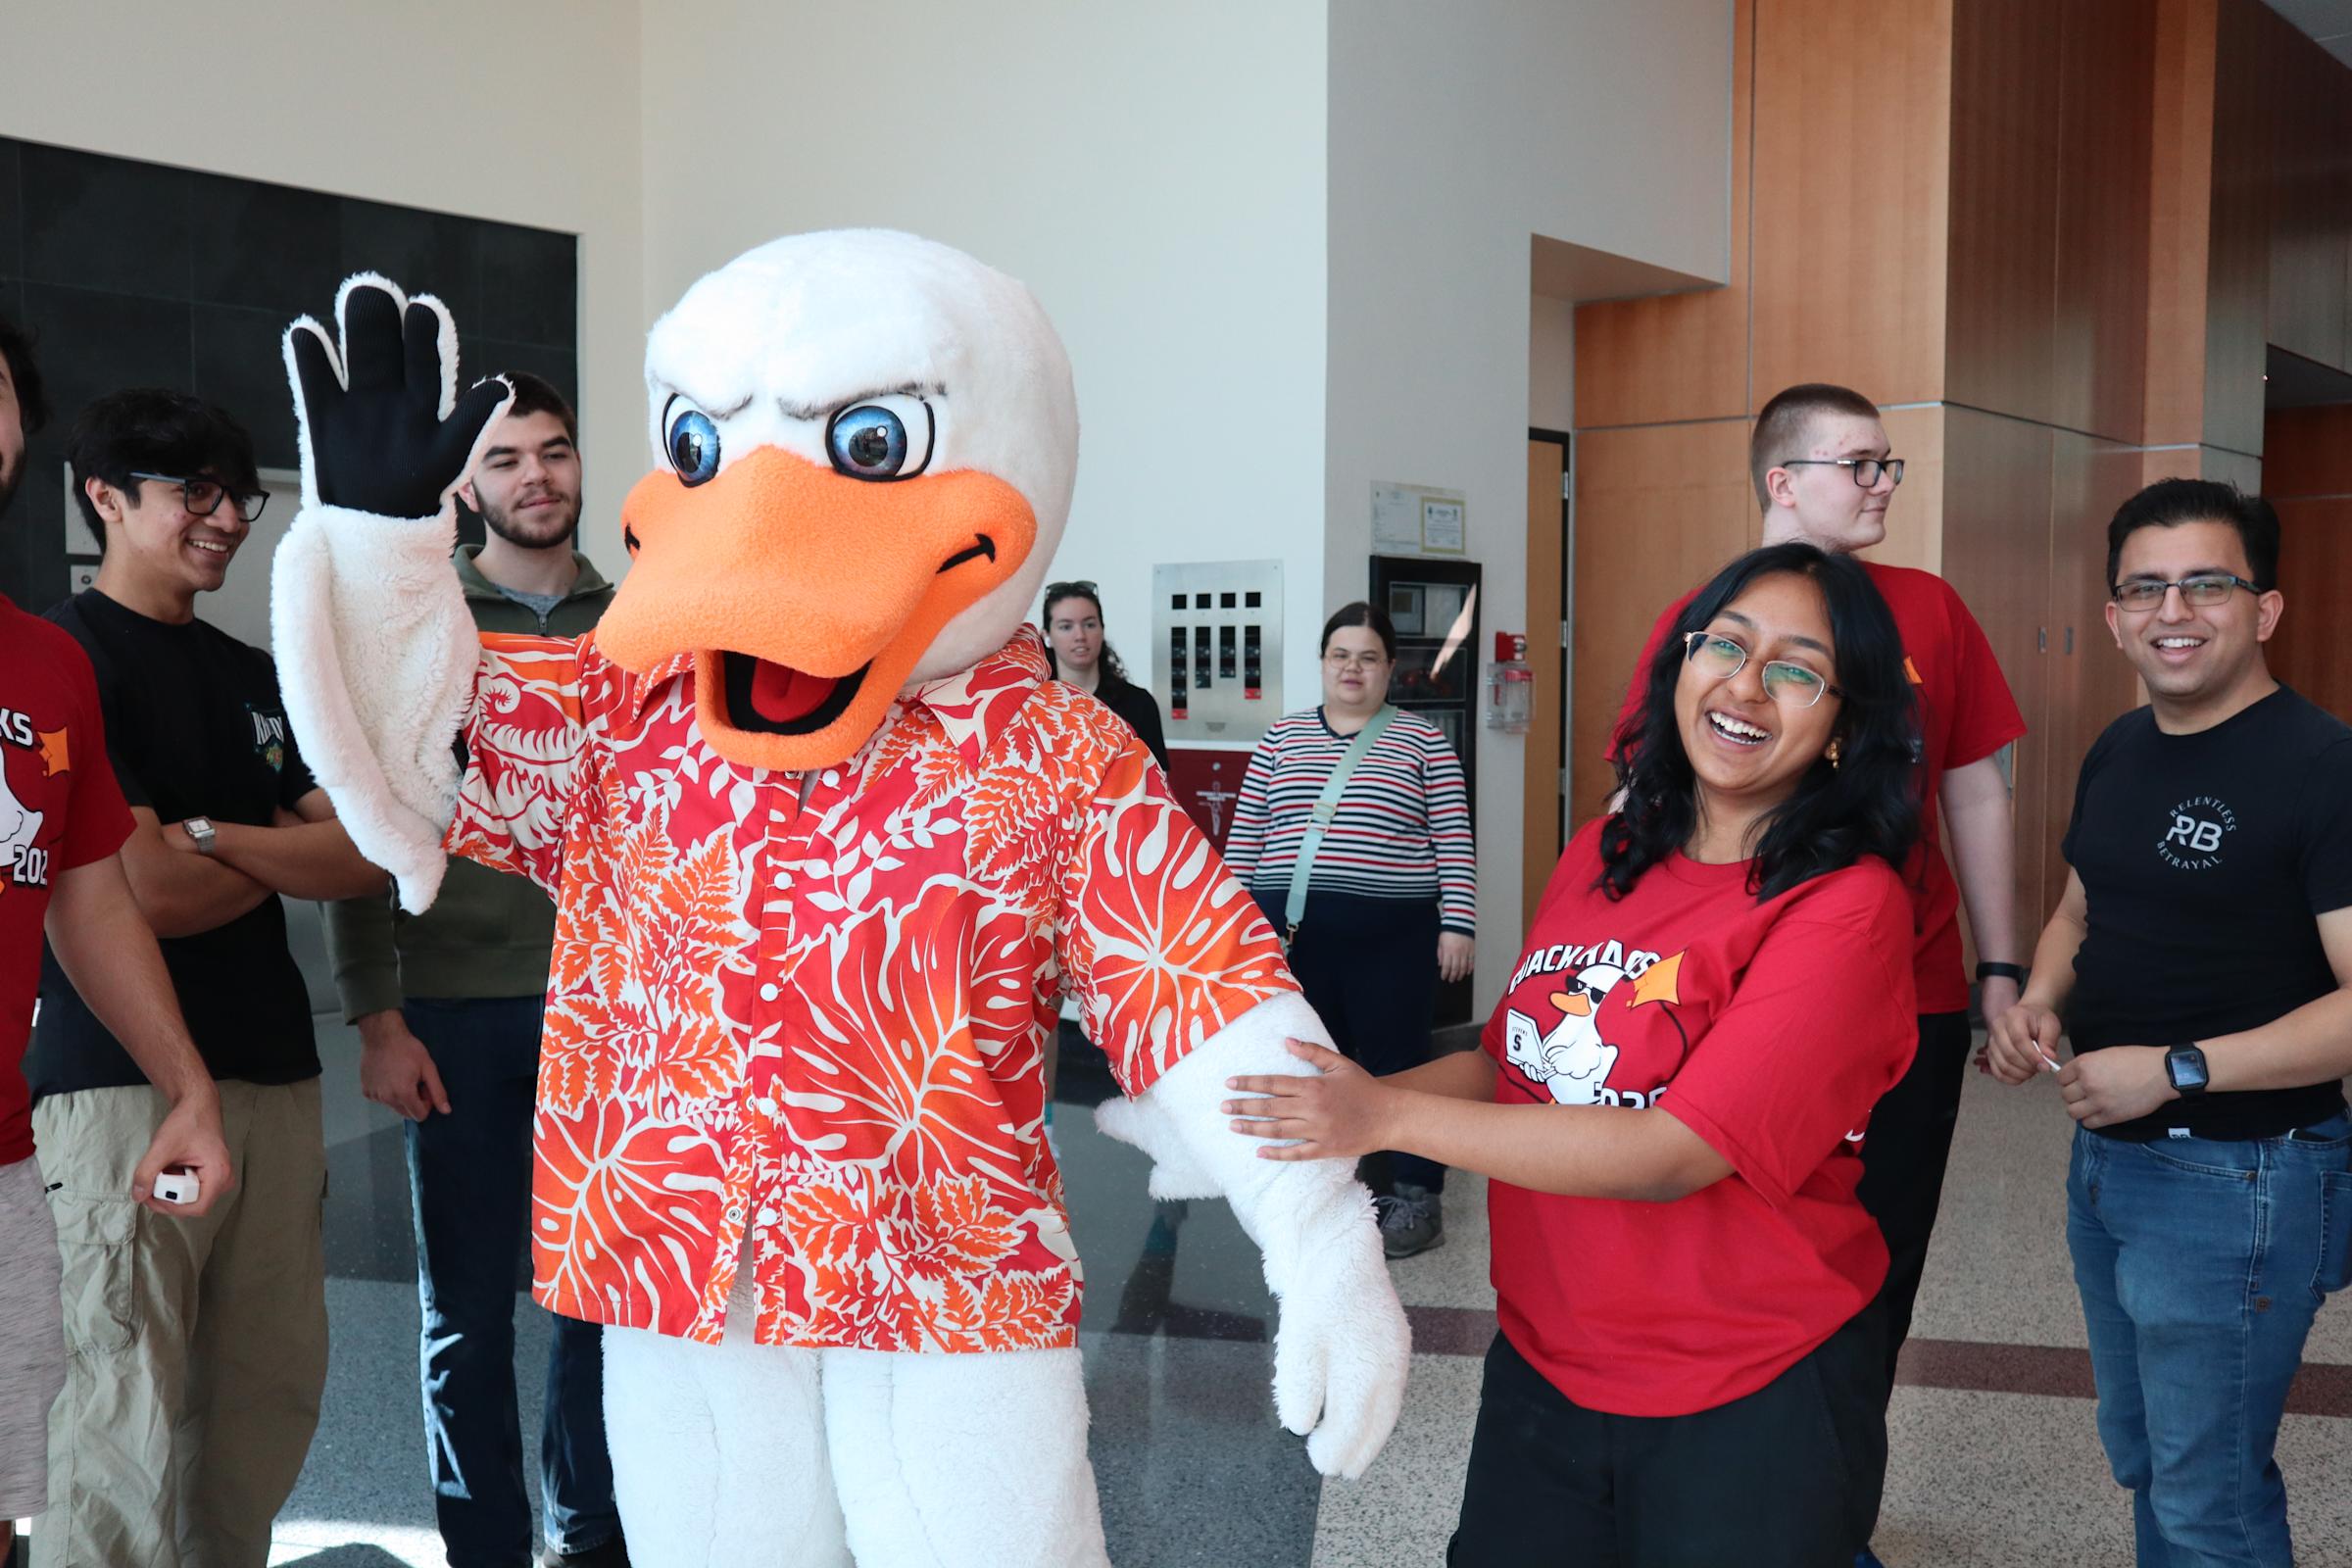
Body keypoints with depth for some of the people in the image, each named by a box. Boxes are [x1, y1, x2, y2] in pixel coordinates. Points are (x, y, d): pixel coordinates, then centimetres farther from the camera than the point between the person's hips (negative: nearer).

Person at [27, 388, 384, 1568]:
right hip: (127, 1082, -7)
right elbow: (147, 893, -13)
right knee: (132, 1420, -5)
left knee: (273, 1397, 8)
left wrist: (218, 835, -8)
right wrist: (292, 852, 4)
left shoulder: (255, 678, 18)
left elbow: (368, 857, 7)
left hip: (274, 1073, 7)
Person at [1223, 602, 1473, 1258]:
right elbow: (1246, 837, 12)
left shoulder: (1423, 742, 5)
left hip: (1392, 935, -2)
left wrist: (1456, 924, -5)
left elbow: (1453, 842, 2)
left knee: (1396, 1060, 1)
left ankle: (1417, 1197, 12)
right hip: (1291, 931, 3)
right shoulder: (1282, 738, 12)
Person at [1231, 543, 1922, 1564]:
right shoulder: (1602, 858, 3)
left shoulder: (1847, 908, -17)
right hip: (1542, 1363, 5)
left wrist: (1392, 1117, -25)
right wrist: (1334, 1104, -5)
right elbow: (1514, 1063, 10)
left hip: (1749, 1402, -5)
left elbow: (1679, 1151, -24)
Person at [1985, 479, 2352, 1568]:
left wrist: (2175, 1070, -26)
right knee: (2142, 1458, 23)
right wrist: (2037, 1006, 0)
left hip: (2236, 1181, -8)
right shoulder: (2119, 753, 7)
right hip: (2104, 1156, 8)